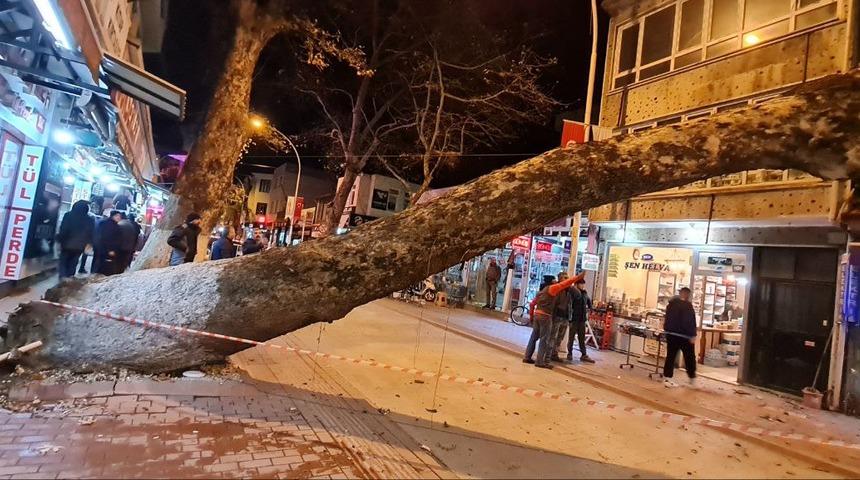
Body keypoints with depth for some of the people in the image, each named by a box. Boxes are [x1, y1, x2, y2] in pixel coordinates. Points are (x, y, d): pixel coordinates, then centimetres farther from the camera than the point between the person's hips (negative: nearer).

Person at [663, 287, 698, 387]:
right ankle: (692, 378, 23)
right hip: (684, 335, -6)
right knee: (690, 357, 11)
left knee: (670, 356, 6)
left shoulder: (671, 304, 9)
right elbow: (691, 321, -19)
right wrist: (693, 335, -17)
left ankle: (667, 378, 3)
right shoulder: (687, 305, -15)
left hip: (671, 333, 7)